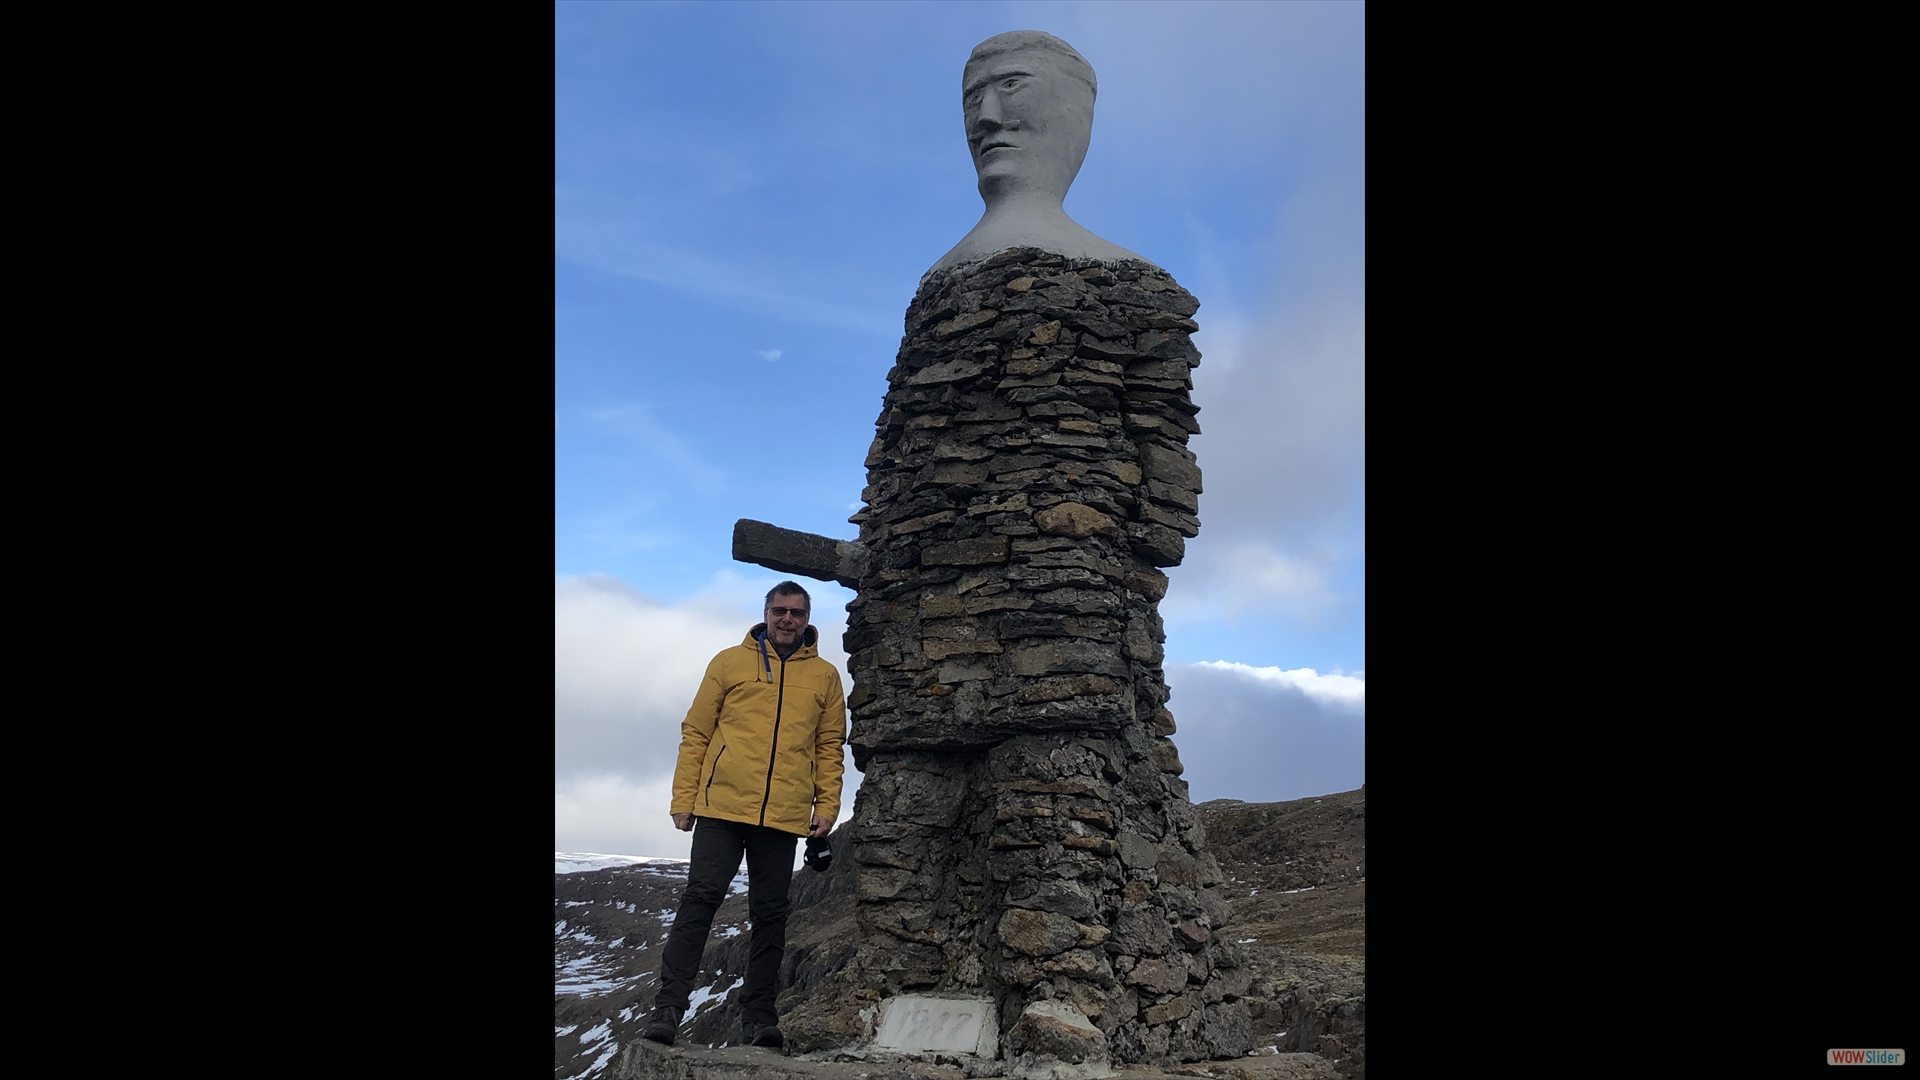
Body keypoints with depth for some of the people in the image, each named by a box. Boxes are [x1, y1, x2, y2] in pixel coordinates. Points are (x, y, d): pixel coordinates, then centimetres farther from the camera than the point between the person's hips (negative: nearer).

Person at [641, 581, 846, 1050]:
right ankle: (668, 1007, -3)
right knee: (700, 898, -7)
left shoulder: (824, 676, 12)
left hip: (785, 816, 1)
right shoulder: (729, 662, 8)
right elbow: (696, 733, 7)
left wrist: (827, 806, 2)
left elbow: (830, 746, 13)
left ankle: (758, 1015, 11)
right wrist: (684, 799, 1)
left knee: (770, 914, 4)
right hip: (723, 805, -1)